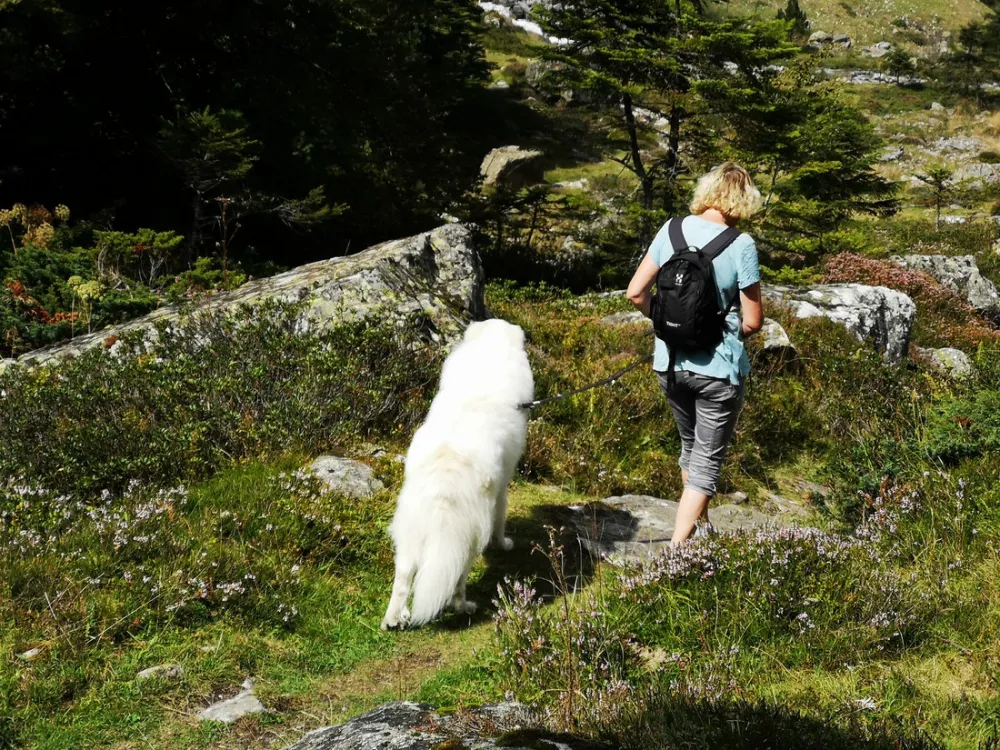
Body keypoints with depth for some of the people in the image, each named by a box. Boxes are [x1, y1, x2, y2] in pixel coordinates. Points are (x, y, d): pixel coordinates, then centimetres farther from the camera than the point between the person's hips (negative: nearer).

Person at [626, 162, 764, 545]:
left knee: (691, 446, 26)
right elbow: (753, 321, -10)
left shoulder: (672, 229, -2)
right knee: (707, 461, 7)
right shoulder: (741, 245, -14)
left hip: (670, 363, 5)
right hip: (718, 369, -5)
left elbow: (636, 292, 1)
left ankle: (699, 528, 43)